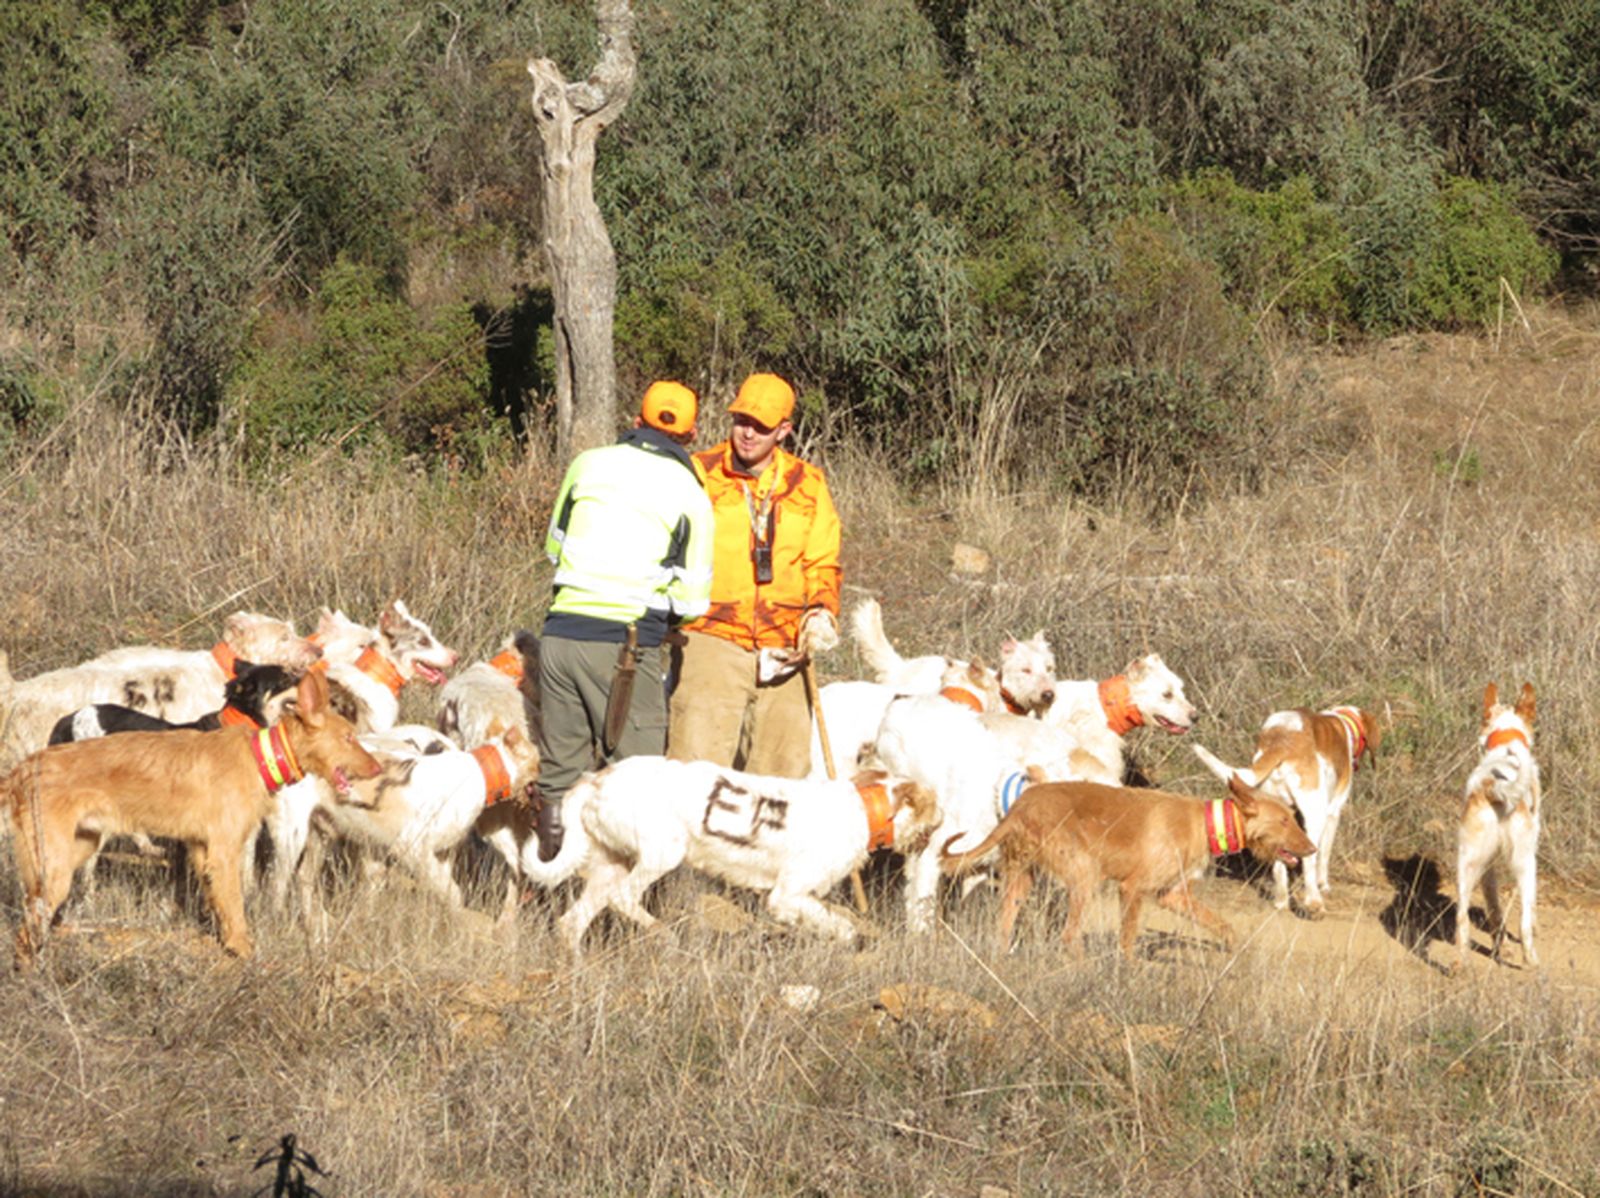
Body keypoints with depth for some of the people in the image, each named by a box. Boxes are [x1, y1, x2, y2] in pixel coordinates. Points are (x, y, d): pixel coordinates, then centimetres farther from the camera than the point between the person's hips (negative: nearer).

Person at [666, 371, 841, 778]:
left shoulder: (808, 485, 12)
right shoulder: (699, 474, 3)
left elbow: (823, 563, 16)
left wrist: (822, 612, -2)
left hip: (783, 652, 4)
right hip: (713, 642, -3)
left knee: (784, 768, 7)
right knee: (696, 768, -11)